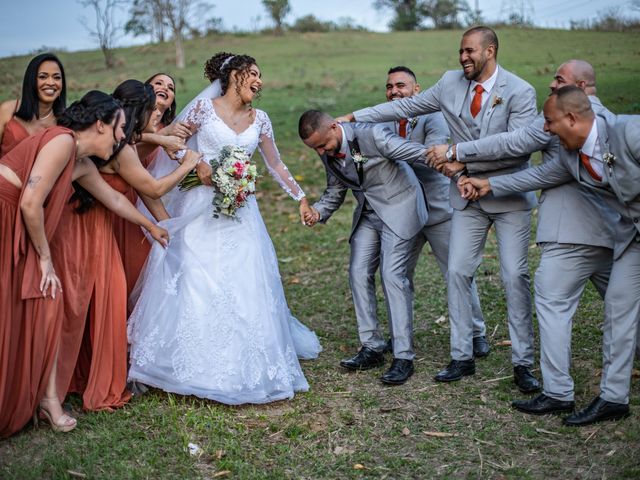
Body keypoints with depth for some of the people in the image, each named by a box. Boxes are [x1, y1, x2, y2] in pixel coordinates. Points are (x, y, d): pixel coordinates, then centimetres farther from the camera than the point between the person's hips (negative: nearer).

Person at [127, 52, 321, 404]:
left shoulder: (259, 119, 11)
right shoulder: (205, 107, -1)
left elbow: (275, 165, 16)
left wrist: (301, 198, 15)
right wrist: (199, 163, -13)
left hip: (240, 213, 4)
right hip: (201, 211, -3)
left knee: (245, 287, 0)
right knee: (194, 284, -3)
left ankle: (242, 368, 12)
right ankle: (191, 362, 9)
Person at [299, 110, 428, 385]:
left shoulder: (371, 135, -22)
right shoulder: (329, 155, 0)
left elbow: (419, 153, -23)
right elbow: (335, 190, 12)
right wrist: (318, 211, -7)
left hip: (398, 207, -7)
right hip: (368, 214, 7)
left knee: (392, 274, -15)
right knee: (359, 273, 0)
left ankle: (404, 357, -11)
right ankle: (372, 348, 11)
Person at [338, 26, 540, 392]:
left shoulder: (520, 93, -13)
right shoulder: (451, 83, 1)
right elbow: (406, 106, 8)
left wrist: (463, 161, -19)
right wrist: (354, 117, 7)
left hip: (510, 197, -4)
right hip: (468, 197, 4)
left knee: (515, 276, -4)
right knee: (458, 272, 2)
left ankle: (523, 363, 8)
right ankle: (462, 357, 14)